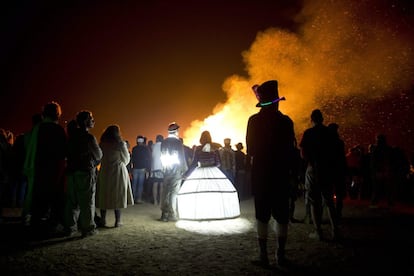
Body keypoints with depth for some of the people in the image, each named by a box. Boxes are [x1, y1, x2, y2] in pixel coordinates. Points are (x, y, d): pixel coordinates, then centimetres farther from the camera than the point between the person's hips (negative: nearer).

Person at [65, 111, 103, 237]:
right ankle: (88, 228, 5)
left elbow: (68, 153, 13)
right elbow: (98, 155, -3)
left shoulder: (72, 136, 8)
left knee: (72, 201, 12)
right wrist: (94, 165, 14)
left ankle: (70, 227, 17)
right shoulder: (89, 137, -12)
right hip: (86, 172, -6)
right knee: (87, 202, 1)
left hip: (71, 171, 6)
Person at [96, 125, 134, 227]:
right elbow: (126, 160, 0)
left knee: (104, 196, 10)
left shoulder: (102, 144, 0)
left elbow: (100, 158, 8)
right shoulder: (121, 144, -9)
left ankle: (103, 220, 14)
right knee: (118, 196, 4)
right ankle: (118, 221, 7)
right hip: (118, 172, -3)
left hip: (104, 172, 3)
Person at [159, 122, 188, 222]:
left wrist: (164, 168, 16)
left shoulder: (164, 142, 6)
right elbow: (182, 157, -8)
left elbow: (162, 156, 10)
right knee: (174, 192, -2)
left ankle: (164, 214, 13)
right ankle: (172, 215, 0)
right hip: (176, 169, -5)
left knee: (165, 192, 8)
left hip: (166, 170, 5)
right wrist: (185, 170, -1)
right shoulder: (178, 142, -8)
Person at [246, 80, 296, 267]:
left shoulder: (254, 120, -6)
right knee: (281, 215, 9)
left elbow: (250, 150, -2)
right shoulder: (286, 121, -2)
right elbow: (291, 150, 1)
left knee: (262, 215, 4)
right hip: (281, 174, 1)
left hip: (261, 173, -1)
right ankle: (281, 255, 14)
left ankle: (264, 256, 5)